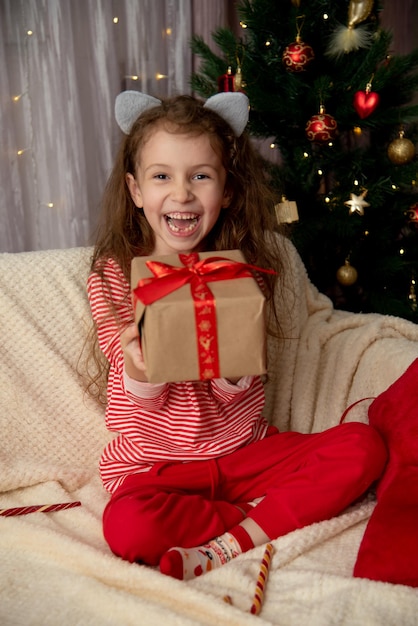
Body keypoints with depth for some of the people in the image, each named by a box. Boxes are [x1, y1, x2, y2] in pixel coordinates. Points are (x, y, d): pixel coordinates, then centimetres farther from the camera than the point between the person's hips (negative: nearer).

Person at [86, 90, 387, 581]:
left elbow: (234, 392, -7)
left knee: (363, 447, -14)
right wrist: (139, 371, -31)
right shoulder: (112, 276, -7)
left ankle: (231, 543, -18)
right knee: (128, 527, -33)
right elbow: (142, 399, -6)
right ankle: (264, 515, -10)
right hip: (155, 461, -2)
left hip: (243, 449, 3)